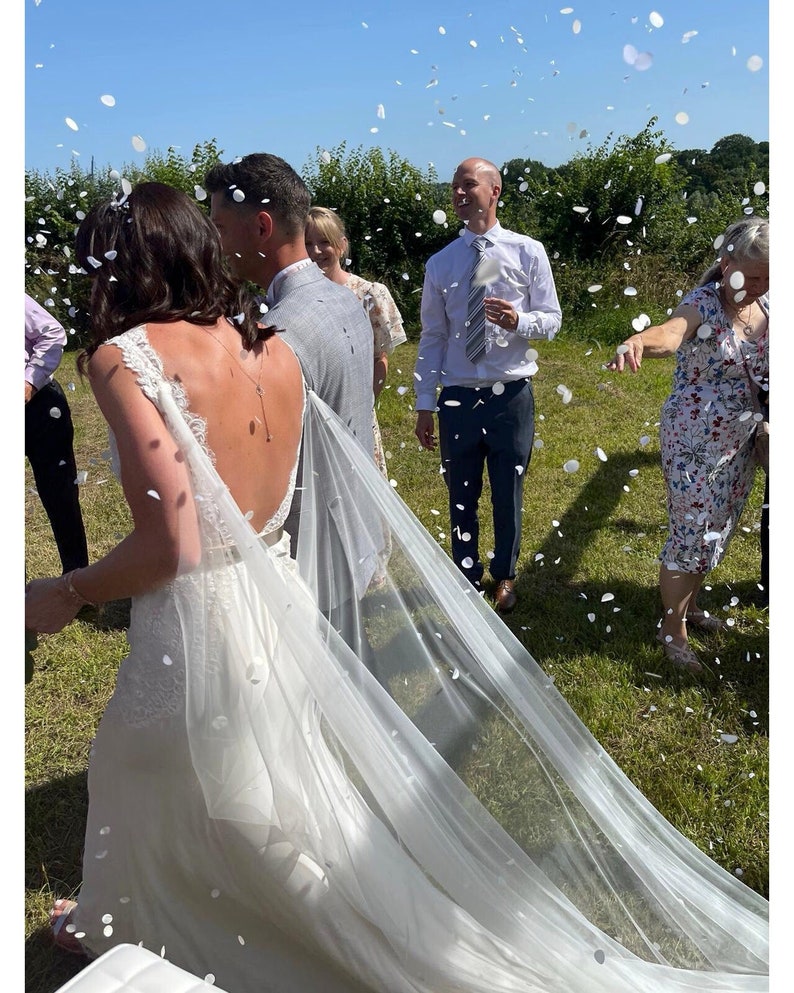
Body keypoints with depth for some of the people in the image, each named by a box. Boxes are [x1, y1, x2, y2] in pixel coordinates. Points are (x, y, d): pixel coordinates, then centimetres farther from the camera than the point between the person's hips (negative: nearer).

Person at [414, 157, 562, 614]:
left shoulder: (528, 252, -1)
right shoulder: (441, 263, 4)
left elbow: (552, 319, 0)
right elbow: (433, 337, 5)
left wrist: (519, 321, -23)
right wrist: (425, 405, 3)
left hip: (511, 395, -1)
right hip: (457, 397, 2)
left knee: (508, 494, 12)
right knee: (462, 496, 13)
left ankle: (505, 577, 35)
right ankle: (467, 577, 35)